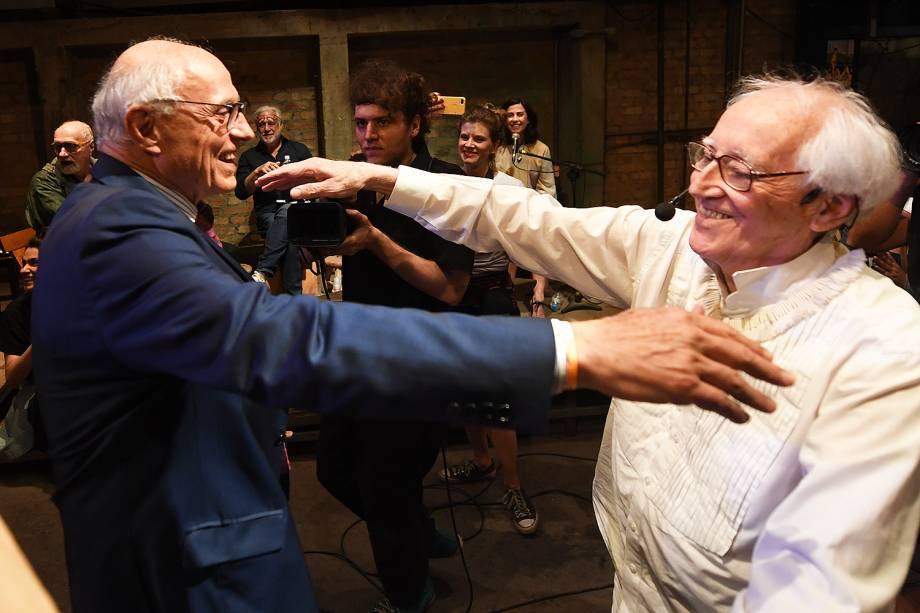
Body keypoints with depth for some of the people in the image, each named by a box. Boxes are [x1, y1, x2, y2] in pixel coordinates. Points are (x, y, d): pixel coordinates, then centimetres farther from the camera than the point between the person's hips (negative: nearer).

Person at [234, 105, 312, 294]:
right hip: (267, 214, 1)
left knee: (287, 211, -39)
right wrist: (257, 172, -13)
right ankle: (293, 296, -41)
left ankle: (262, 272, -47)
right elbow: (240, 193, 2)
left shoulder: (299, 149, 15)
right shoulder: (249, 157, 14)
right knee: (289, 234, -35)